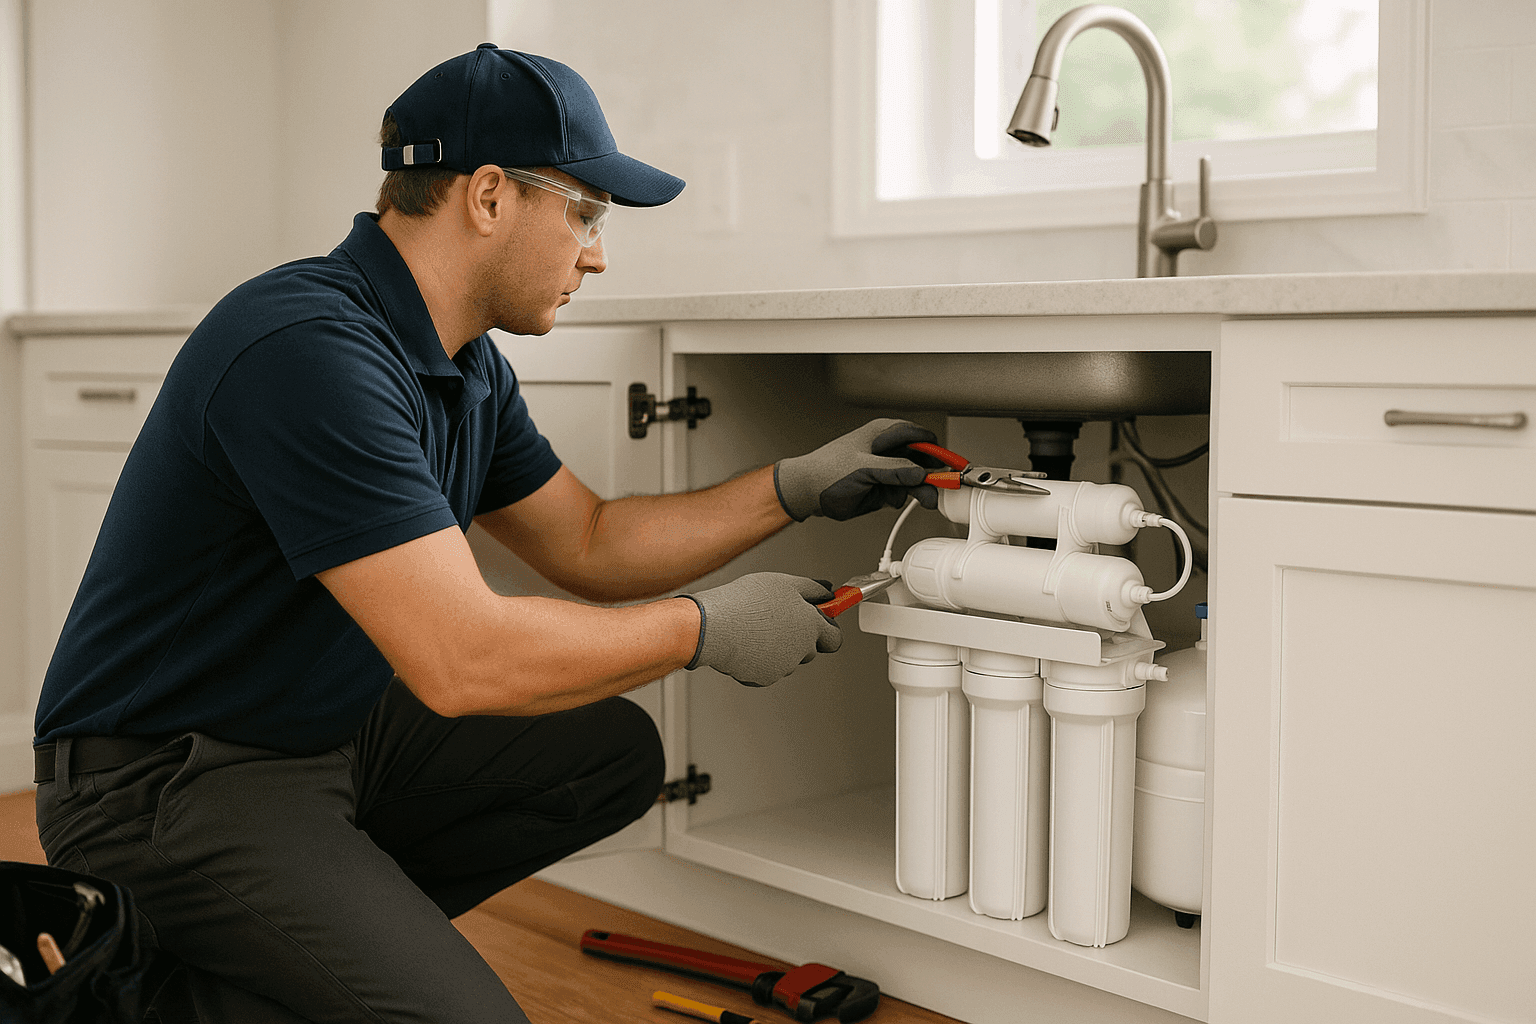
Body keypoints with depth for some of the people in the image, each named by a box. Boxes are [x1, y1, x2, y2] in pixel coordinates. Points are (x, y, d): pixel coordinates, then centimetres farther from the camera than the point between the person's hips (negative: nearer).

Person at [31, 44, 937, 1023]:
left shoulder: (470, 368, 4)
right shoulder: (309, 348, -27)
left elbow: (590, 544, 15)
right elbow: (461, 657, -31)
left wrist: (801, 486, 6)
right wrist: (707, 627, -19)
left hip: (335, 727, 10)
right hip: (166, 783, -10)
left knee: (612, 751, 7)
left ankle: (332, 925, 6)